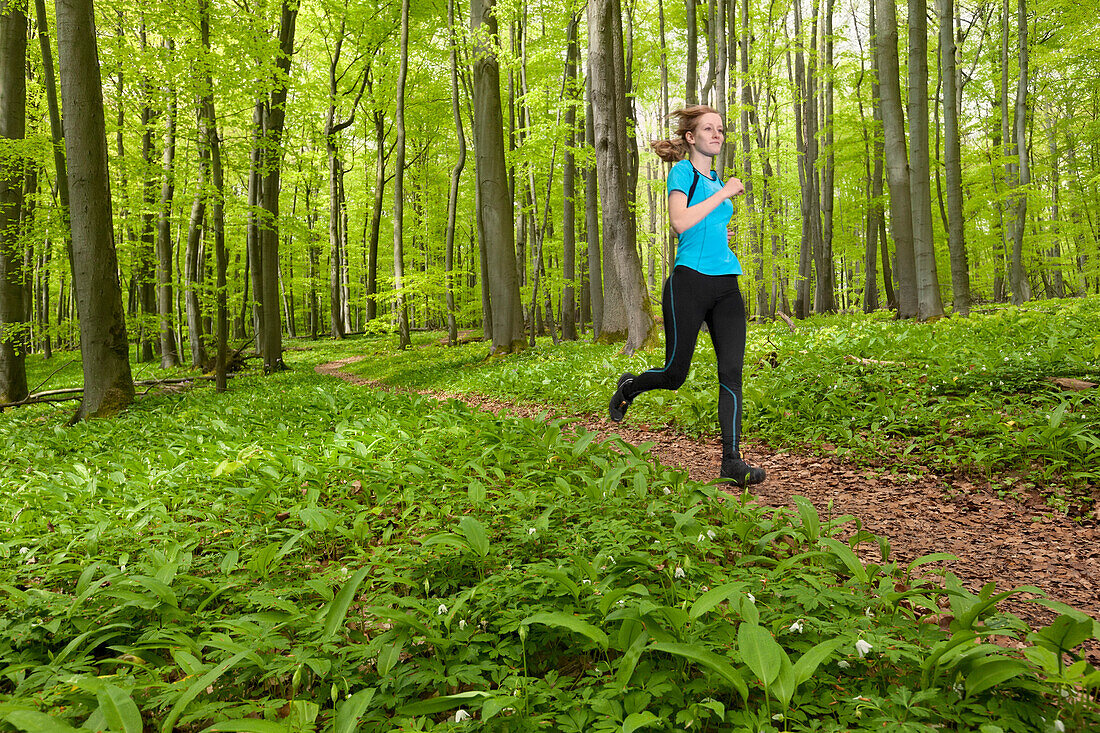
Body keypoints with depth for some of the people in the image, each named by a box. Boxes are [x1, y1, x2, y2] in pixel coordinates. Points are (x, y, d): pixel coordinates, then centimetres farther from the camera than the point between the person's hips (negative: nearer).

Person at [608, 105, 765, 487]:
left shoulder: (717, 181, 21)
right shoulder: (683, 171, -1)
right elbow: (680, 222, -19)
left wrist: (723, 234, 17)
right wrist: (724, 193, -12)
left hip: (726, 283, 6)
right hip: (689, 282, -6)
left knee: (732, 371, -6)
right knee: (674, 375, 1)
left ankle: (732, 459, -4)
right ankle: (629, 386, 34)